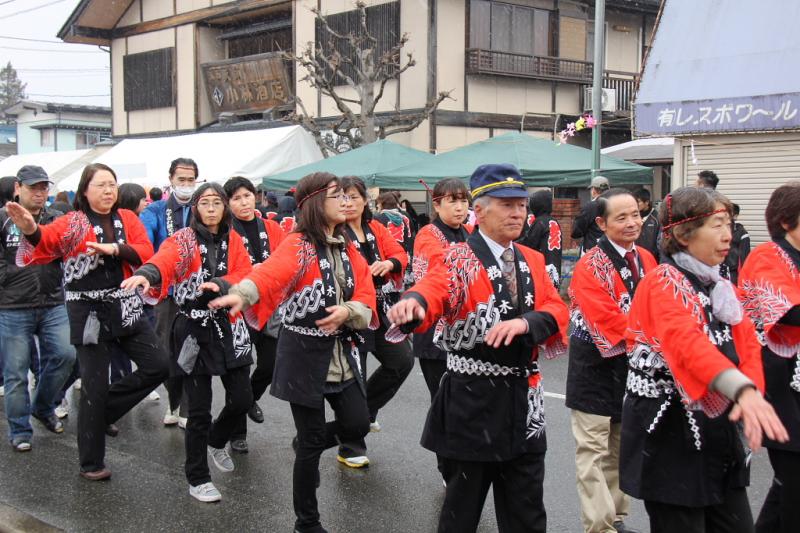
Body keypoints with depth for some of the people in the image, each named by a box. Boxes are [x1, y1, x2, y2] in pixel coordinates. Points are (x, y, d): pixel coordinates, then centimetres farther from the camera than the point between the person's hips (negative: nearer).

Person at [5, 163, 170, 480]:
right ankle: (91, 463, 15)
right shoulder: (72, 222, -4)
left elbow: (146, 252, -3)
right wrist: (31, 231, -43)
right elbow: (45, 244, -21)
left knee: (157, 366, 2)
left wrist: (114, 248, -20)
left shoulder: (127, 218, 7)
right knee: (95, 387, 0)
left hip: (126, 309, 4)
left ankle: (105, 409, 20)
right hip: (89, 313, -4)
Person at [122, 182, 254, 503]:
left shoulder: (234, 240, 8)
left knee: (241, 399, 4)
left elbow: (245, 276, -4)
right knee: (199, 409, 0)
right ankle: (197, 479, 17)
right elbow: (163, 260, -26)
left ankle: (217, 441, 38)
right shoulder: (183, 239, -5)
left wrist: (219, 284, -24)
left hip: (230, 327, 4)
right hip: (194, 330, -4)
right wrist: (145, 274, -49)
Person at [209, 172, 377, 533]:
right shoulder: (298, 245, -13)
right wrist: (241, 294, -54)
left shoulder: (349, 251, 7)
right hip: (305, 354, -6)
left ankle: (306, 446, 35)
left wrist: (348, 311, -19)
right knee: (313, 441, 2)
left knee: (357, 425, 3)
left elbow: (367, 306, 3)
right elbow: (269, 273, -33)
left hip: (343, 352, 6)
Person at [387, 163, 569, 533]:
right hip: (472, 400, -5)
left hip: (523, 400, 5)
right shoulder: (459, 260, -10)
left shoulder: (533, 261, 9)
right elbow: (435, 290, -30)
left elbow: (557, 312, 0)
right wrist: (413, 304, -54)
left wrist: (525, 322, -21)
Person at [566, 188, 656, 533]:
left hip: (633, 366, 7)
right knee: (594, 453, -3)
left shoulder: (647, 260, 6)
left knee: (621, 450, 17)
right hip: (596, 367, -7)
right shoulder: (590, 266, -17)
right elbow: (605, 321, -25)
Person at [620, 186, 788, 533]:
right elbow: (686, 341, -32)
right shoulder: (663, 283, -14)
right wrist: (744, 390, -47)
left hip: (721, 432, 8)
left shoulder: (720, 287, 12)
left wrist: (750, 394, -17)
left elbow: (747, 344, 3)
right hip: (670, 433, -8)